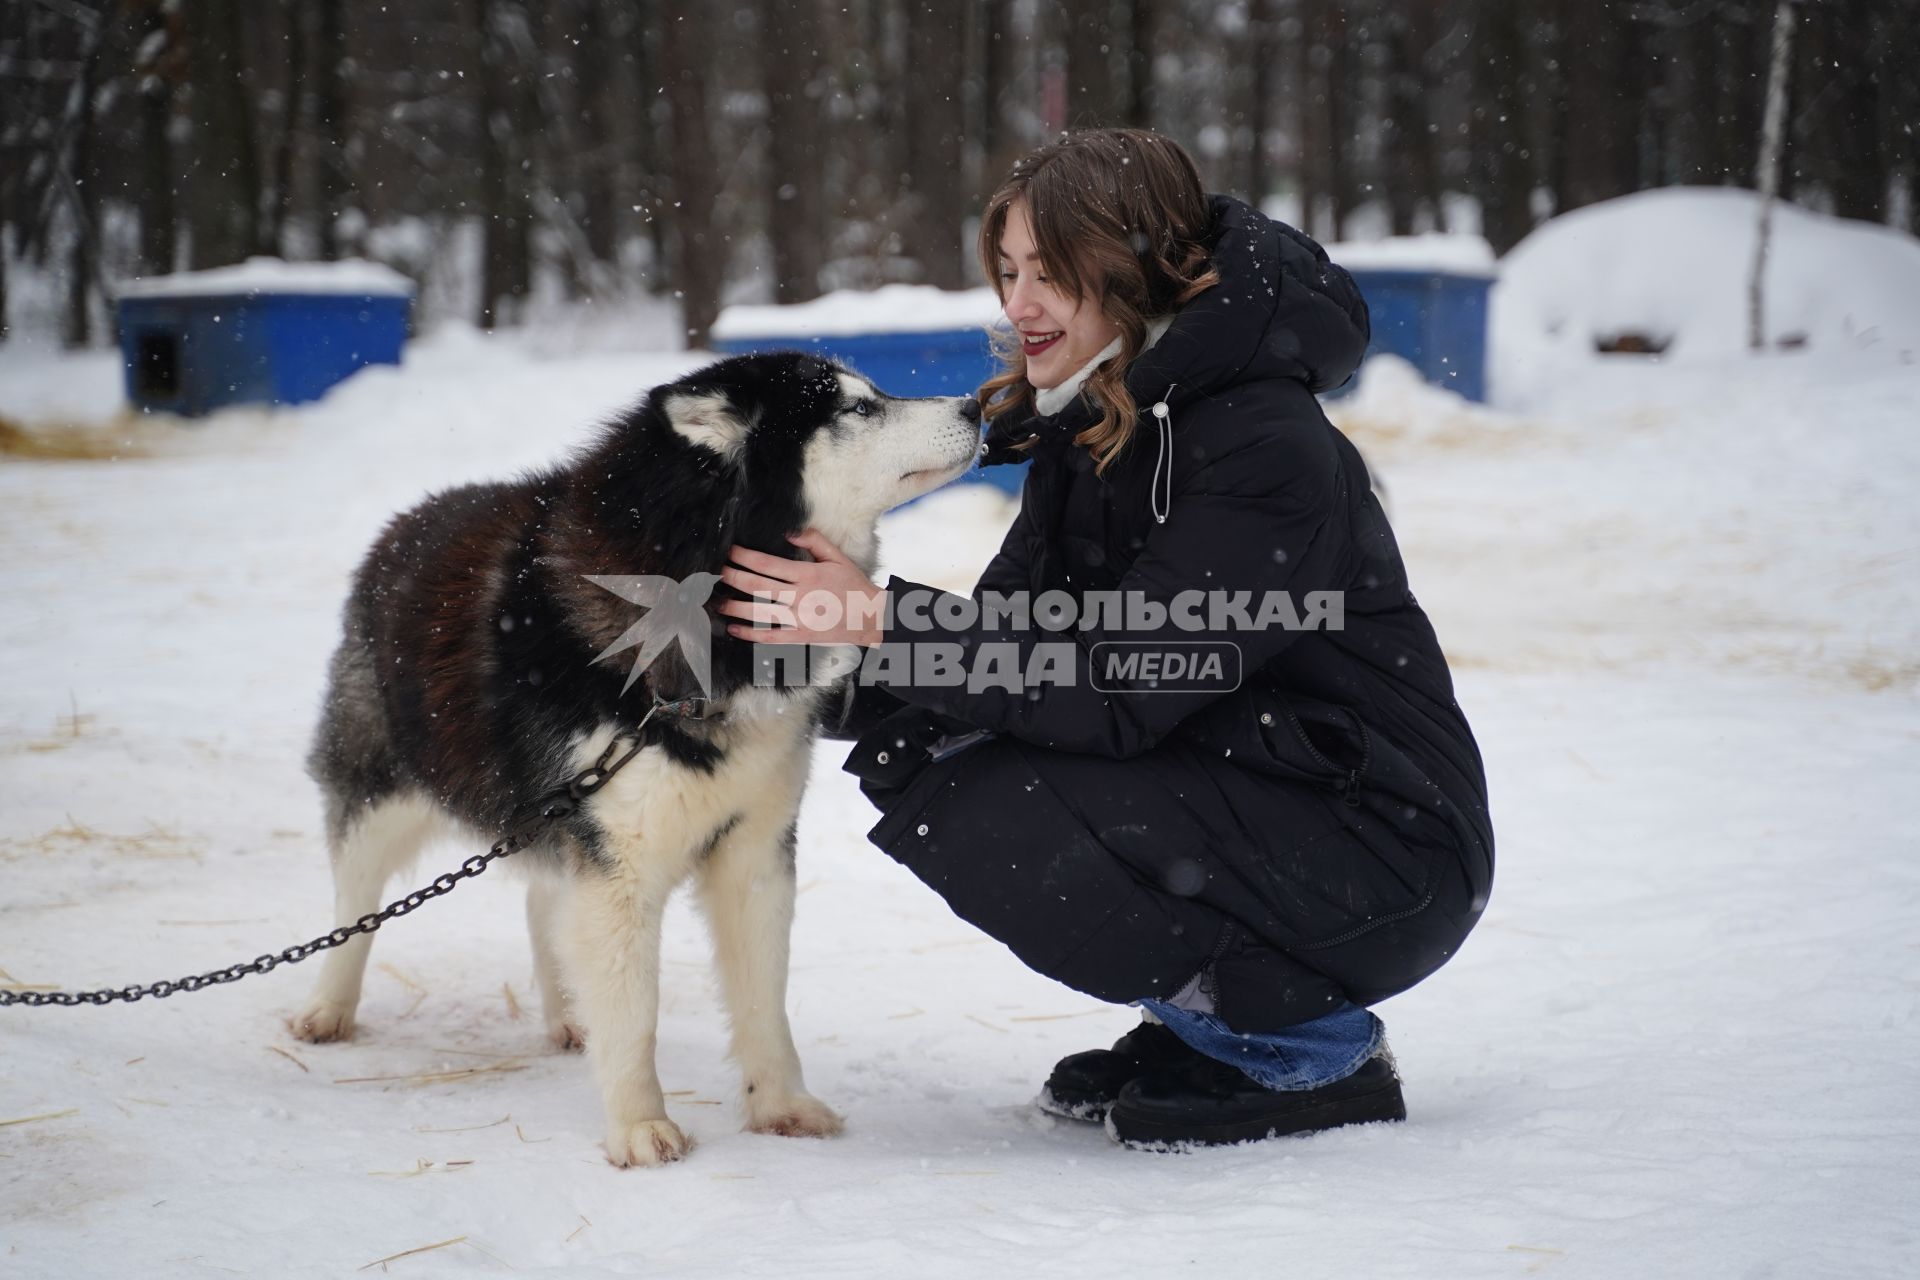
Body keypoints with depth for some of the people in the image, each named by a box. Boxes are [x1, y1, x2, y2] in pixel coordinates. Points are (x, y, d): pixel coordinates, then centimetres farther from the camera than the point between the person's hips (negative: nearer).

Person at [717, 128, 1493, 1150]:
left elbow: (1122, 690, -26)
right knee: (918, 766, -3)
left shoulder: (1266, 450, -21)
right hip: (1230, 793, 9)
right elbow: (1007, 628, 0)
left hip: (1380, 853, -9)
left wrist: (887, 623, -27)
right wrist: (834, 662, -16)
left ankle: (1315, 1051, -7)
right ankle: (1210, 1021, 9)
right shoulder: (1087, 429, 7)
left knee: (988, 825, -23)